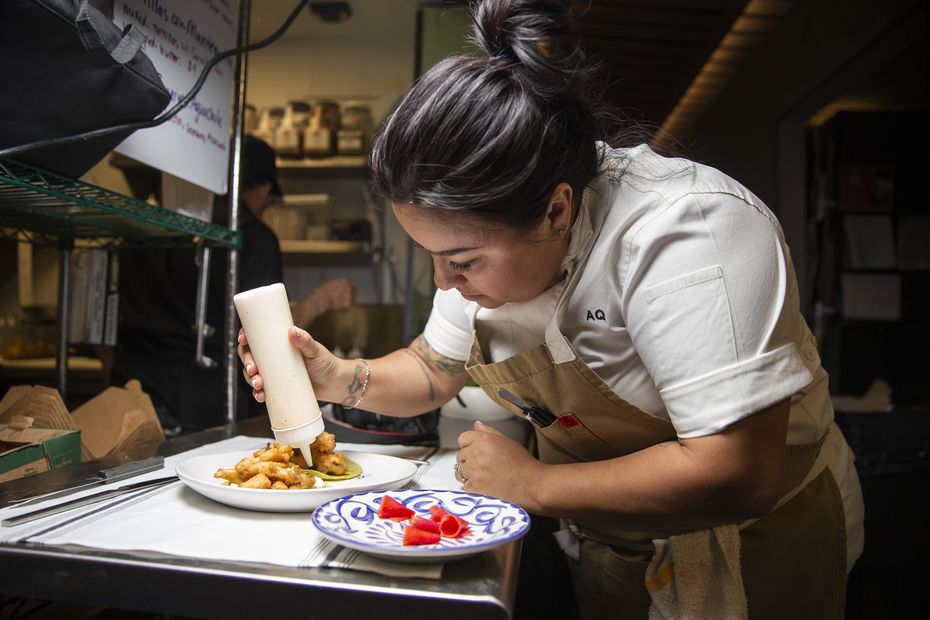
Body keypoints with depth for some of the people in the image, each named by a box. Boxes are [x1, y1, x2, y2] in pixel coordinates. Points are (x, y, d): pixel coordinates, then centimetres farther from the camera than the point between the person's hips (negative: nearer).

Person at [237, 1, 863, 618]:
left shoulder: (686, 228, -33)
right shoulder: (483, 236, -10)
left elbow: (736, 477, -36)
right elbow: (435, 371, 3)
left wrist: (532, 483, -27)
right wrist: (338, 376, -16)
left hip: (753, 539, -5)